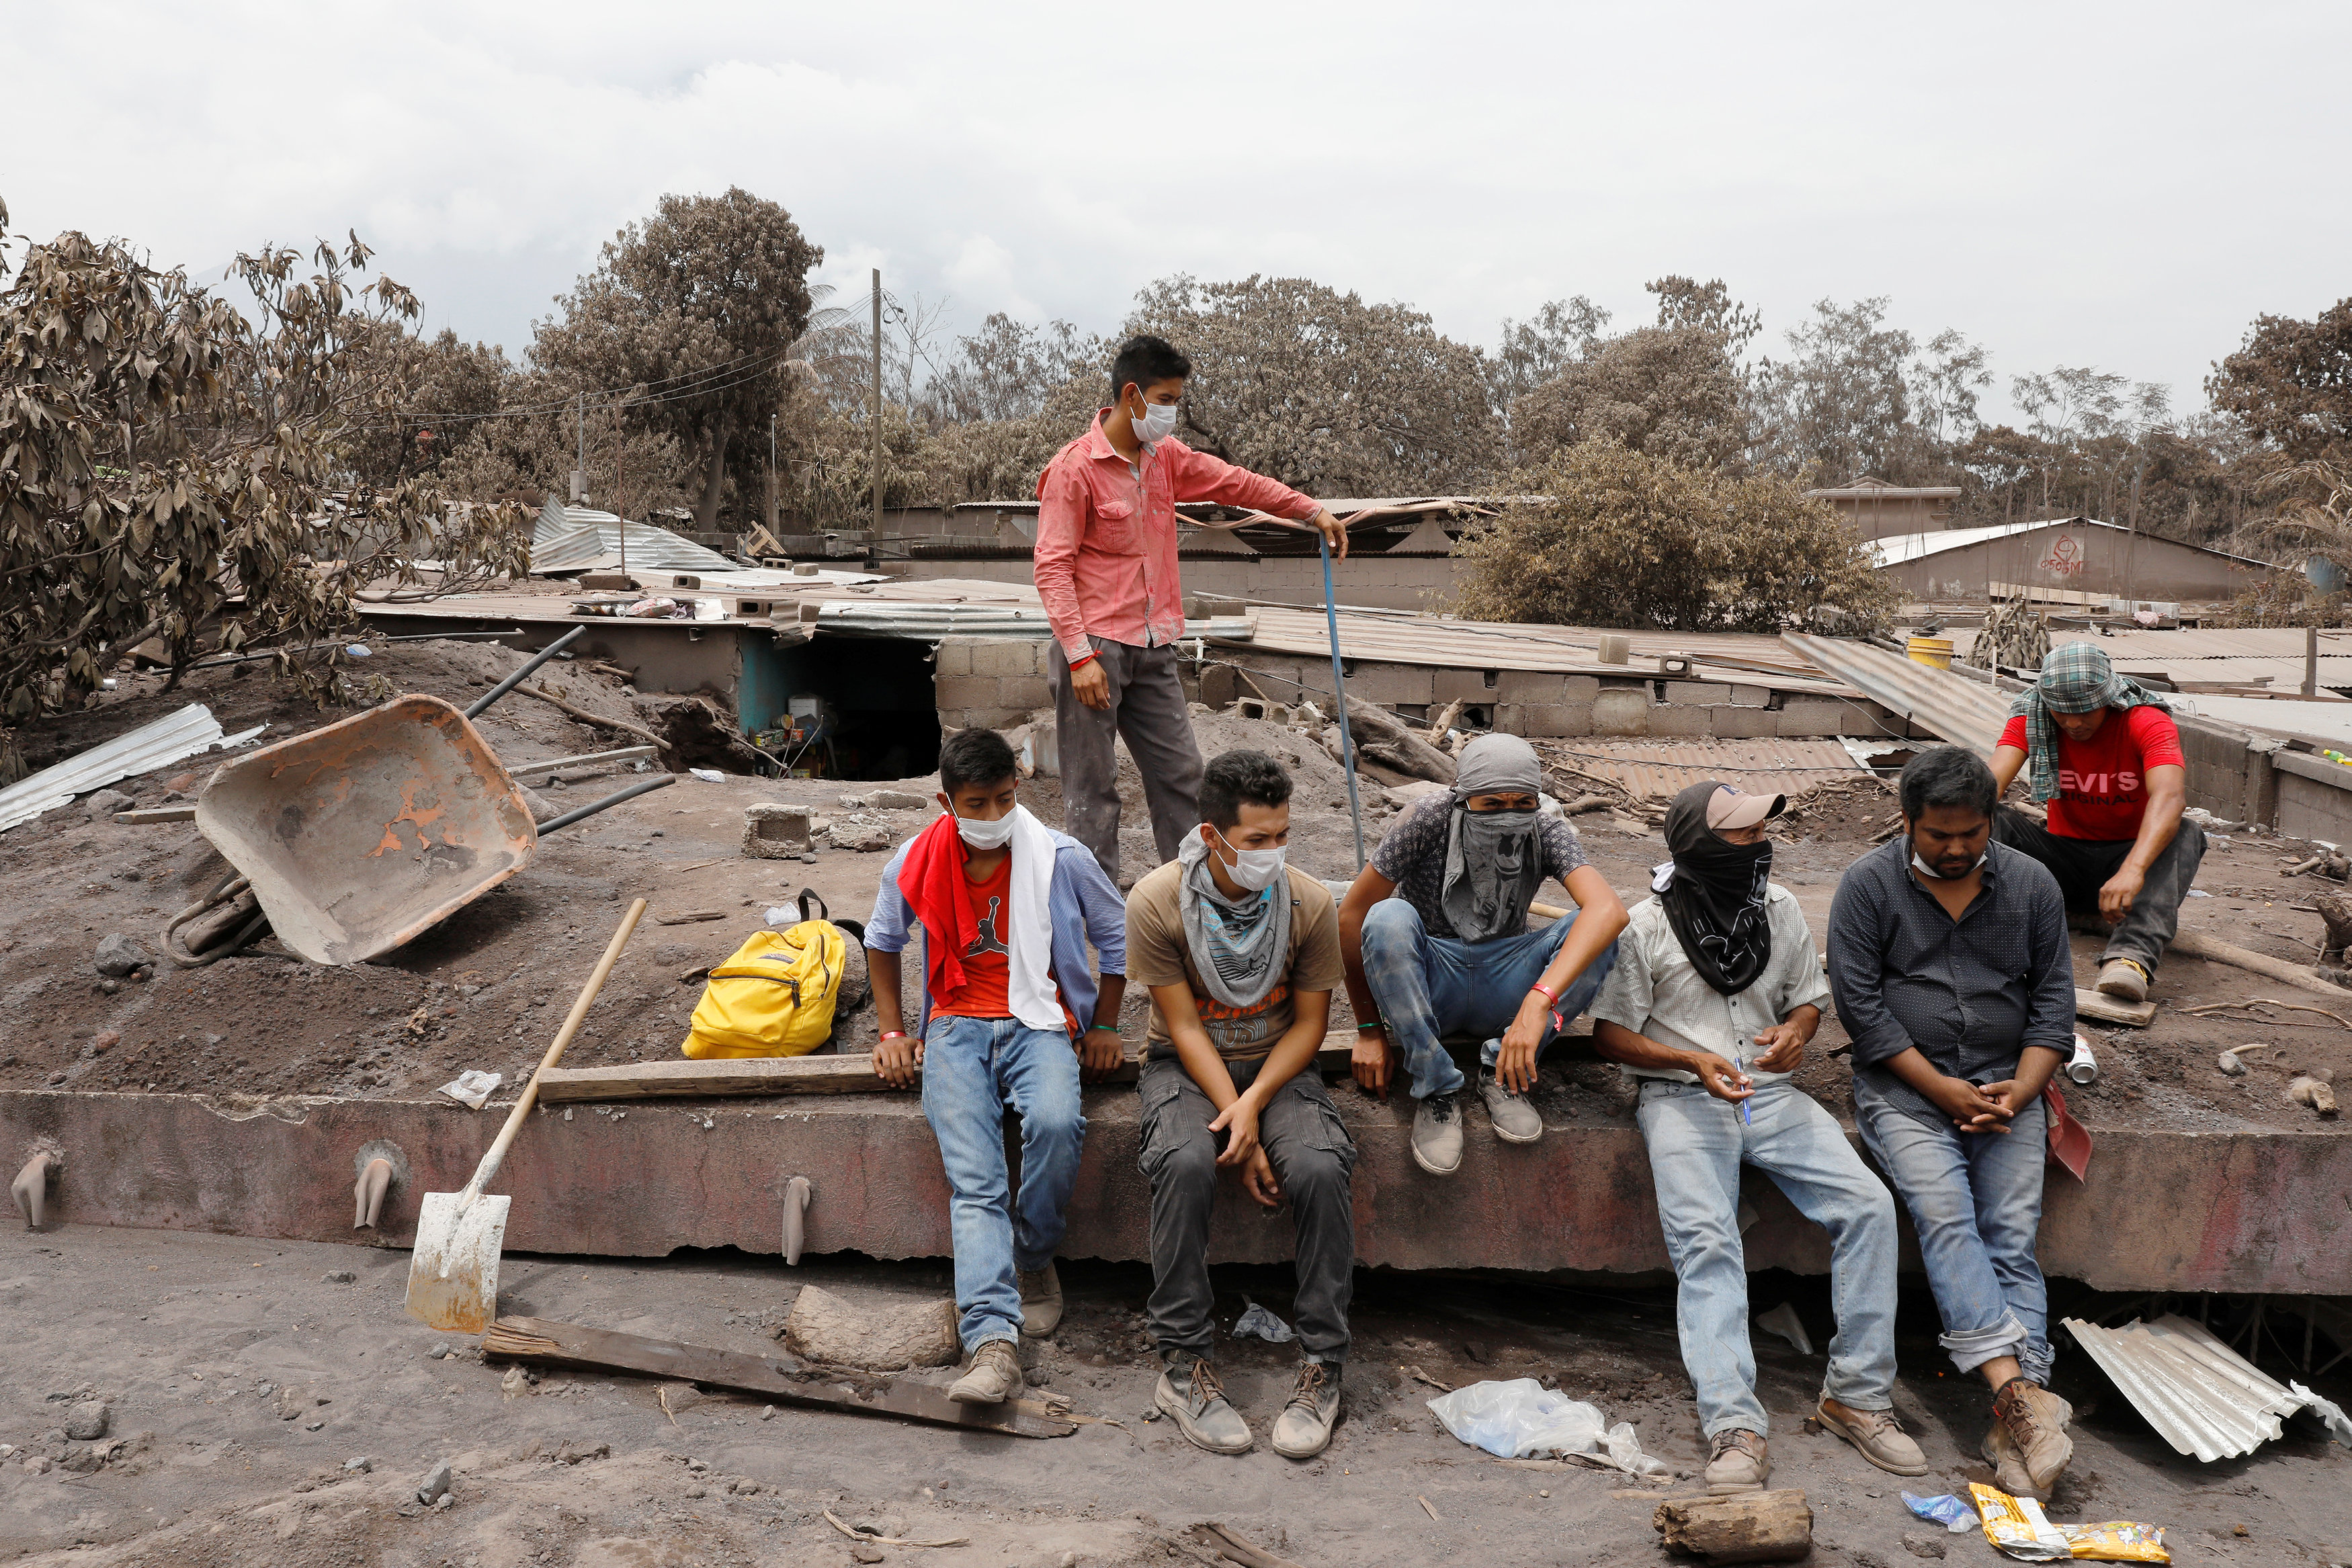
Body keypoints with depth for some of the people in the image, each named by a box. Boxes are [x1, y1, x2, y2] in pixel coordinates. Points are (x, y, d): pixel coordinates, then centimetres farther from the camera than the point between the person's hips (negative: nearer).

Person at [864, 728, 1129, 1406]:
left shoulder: (1061, 858, -4)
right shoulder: (917, 862, 1)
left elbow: (1117, 935, 12)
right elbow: (881, 940, 20)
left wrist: (1104, 1027, 8)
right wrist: (892, 1031, 13)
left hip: (1040, 1023, -1)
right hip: (956, 1027, 1)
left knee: (1056, 1124, -34)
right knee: (974, 1180, -22)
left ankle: (1034, 1256, -6)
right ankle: (992, 1339, -31)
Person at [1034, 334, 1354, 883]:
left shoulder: (1166, 457, 10)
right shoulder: (1074, 467, -11)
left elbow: (1233, 483, 24)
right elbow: (1052, 568, -14)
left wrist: (1311, 511, 22)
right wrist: (1079, 656, -19)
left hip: (1152, 650, 7)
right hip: (1095, 648, -7)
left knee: (1181, 773, 7)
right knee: (1093, 787, -2)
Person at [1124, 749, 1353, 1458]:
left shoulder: (1309, 902, -11)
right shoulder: (1157, 900, -16)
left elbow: (1309, 1023, -4)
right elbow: (1185, 1026, -13)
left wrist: (1254, 1104, -19)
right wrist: (1239, 1130, -20)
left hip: (1278, 1066, 1)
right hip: (1187, 1067, -1)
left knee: (1320, 1168, -29)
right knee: (1185, 1162, -33)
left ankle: (1321, 1369, -15)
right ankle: (1183, 1366, -20)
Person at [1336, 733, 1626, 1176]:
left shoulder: (1547, 834, -12)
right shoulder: (1431, 819, -18)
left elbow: (1608, 910, -31)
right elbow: (1351, 916, -15)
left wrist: (1539, 1001, -46)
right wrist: (1369, 1030, -14)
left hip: (1500, 990, 2)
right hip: (1423, 986, -2)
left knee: (1596, 934, -22)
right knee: (1389, 918, -33)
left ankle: (1500, 1072, -12)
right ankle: (1435, 1089, -22)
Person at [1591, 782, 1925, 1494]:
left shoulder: (1780, 909, 10)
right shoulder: (1647, 926, -4)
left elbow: (1809, 998, 21)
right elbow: (1610, 1034, -1)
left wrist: (1796, 1031, -4)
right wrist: (1693, 1060, -16)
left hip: (1773, 1094, 4)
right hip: (1684, 1100, -4)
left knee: (1869, 1206, -17)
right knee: (1706, 1242, -27)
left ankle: (1858, 1394, -8)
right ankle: (1734, 1427, -30)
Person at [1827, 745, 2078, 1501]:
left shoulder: (2031, 883, 8)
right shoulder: (1868, 884, -3)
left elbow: (2053, 996, 9)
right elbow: (1858, 999, -7)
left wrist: (2021, 1091, -6)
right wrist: (1942, 1089, -11)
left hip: (2007, 1085, 2)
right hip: (1904, 1086, -2)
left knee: (2013, 1236, -14)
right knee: (1945, 1219, -23)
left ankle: (2014, 1424, -21)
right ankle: (2017, 1390, -31)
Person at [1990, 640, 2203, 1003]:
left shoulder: (2146, 722, -17)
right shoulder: (2030, 718, -8)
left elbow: (2170, 796, -36)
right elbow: (1992, 781, -23)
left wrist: (2133, 870, -54)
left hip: (2130, 854, -2)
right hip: (2064, 855, 2)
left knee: (2185, 836, -32)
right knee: (1995, 821, -23)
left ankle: (2131, 954, -54)